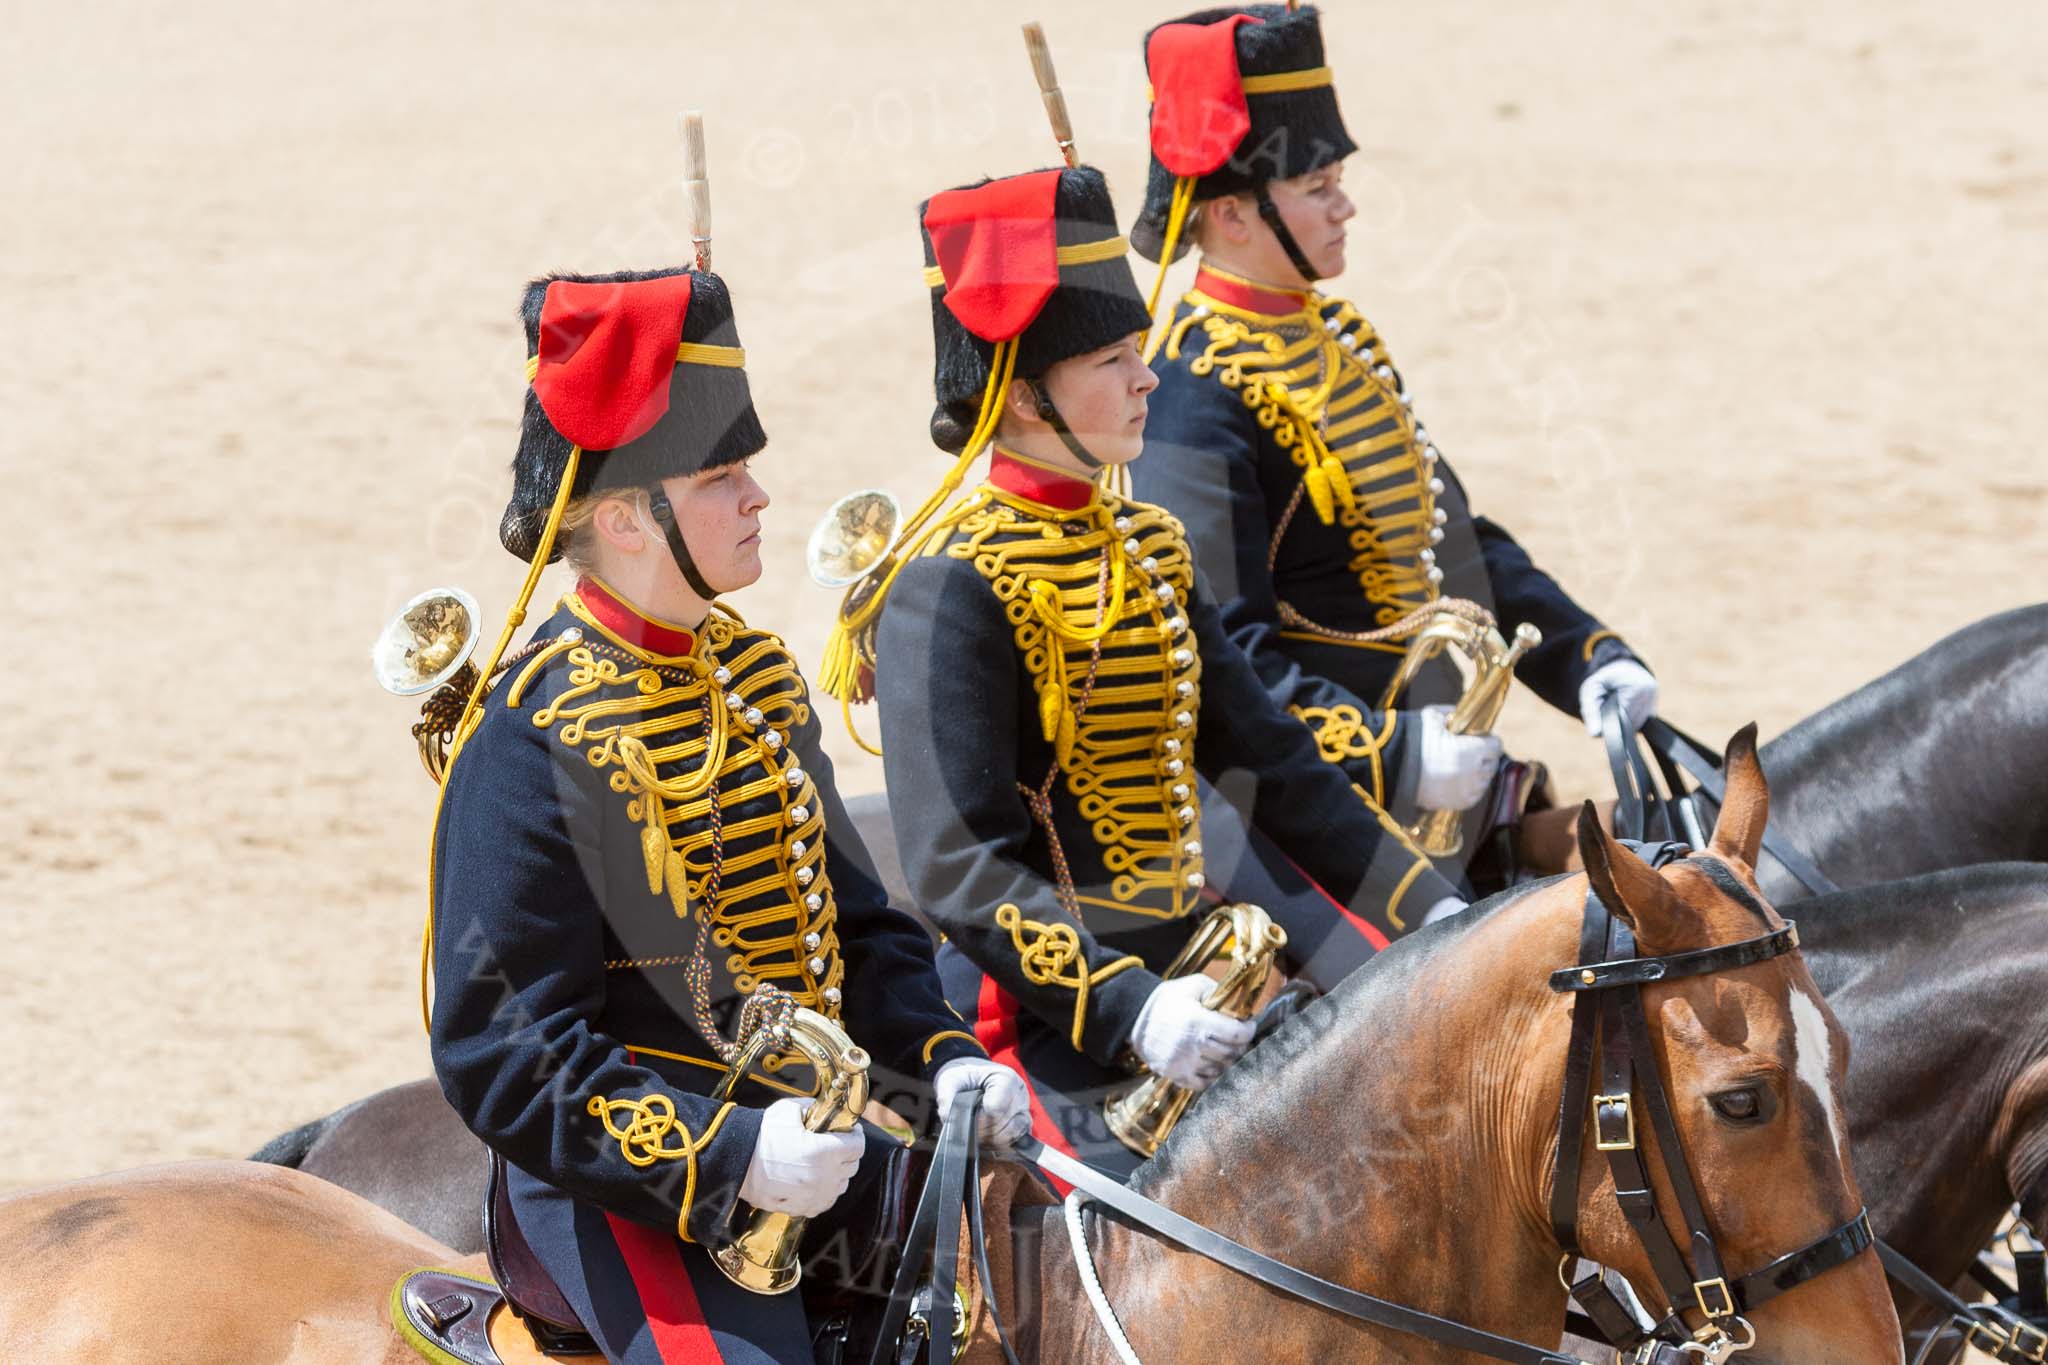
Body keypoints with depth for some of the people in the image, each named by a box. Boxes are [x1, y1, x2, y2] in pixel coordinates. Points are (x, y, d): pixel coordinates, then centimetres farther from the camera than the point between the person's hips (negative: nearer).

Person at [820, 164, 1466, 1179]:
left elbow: (1273, 765, 19)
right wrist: (1131, 1006, -30)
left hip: (1203, 959, 9)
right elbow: (958, 869, -19)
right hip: (1056, 1009, -9)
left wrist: (1441, 916, 11)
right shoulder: (949, 587, -12)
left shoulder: (1147, 549, 14)